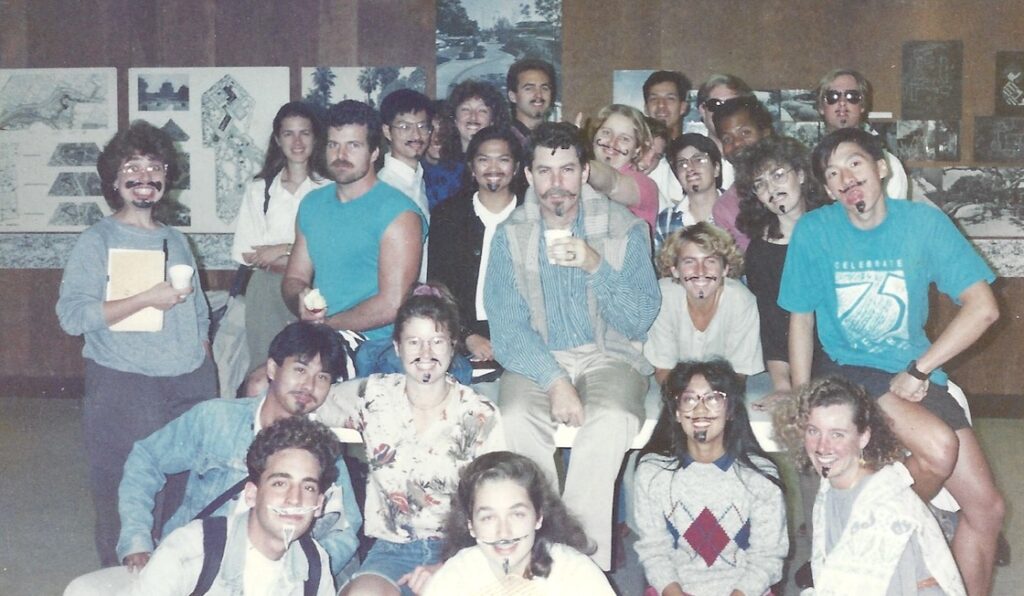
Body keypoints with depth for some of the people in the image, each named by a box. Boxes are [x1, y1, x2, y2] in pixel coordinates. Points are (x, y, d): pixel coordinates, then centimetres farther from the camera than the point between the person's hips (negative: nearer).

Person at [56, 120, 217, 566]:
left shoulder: (175, 240, 16)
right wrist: (147, 300, -16)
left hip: (191, 384, 5)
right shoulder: (97, 241, -1)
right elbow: (72, 315, -13)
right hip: (125, 387, -5)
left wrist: (205, 372, 15)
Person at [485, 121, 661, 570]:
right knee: (518, 419, -32)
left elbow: (640, 322, -5)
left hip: (608, 356, -1)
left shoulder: (625, 229, 0)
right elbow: (507, 327, -5)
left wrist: (596, 267, -21)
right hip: (535, 360, 1)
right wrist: (554, 380, -21)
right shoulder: (510, 235, 3)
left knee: (612, 419, -33)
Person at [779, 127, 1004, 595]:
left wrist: (918, 371, -14)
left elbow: (982, 307, -8)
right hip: (844, 370, -3)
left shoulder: (924, 222, -5)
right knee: (938, 446, -29)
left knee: (986, 509, -3)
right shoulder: (813, 231, -6)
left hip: (915, 375, 3)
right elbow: (801, 320, -1)